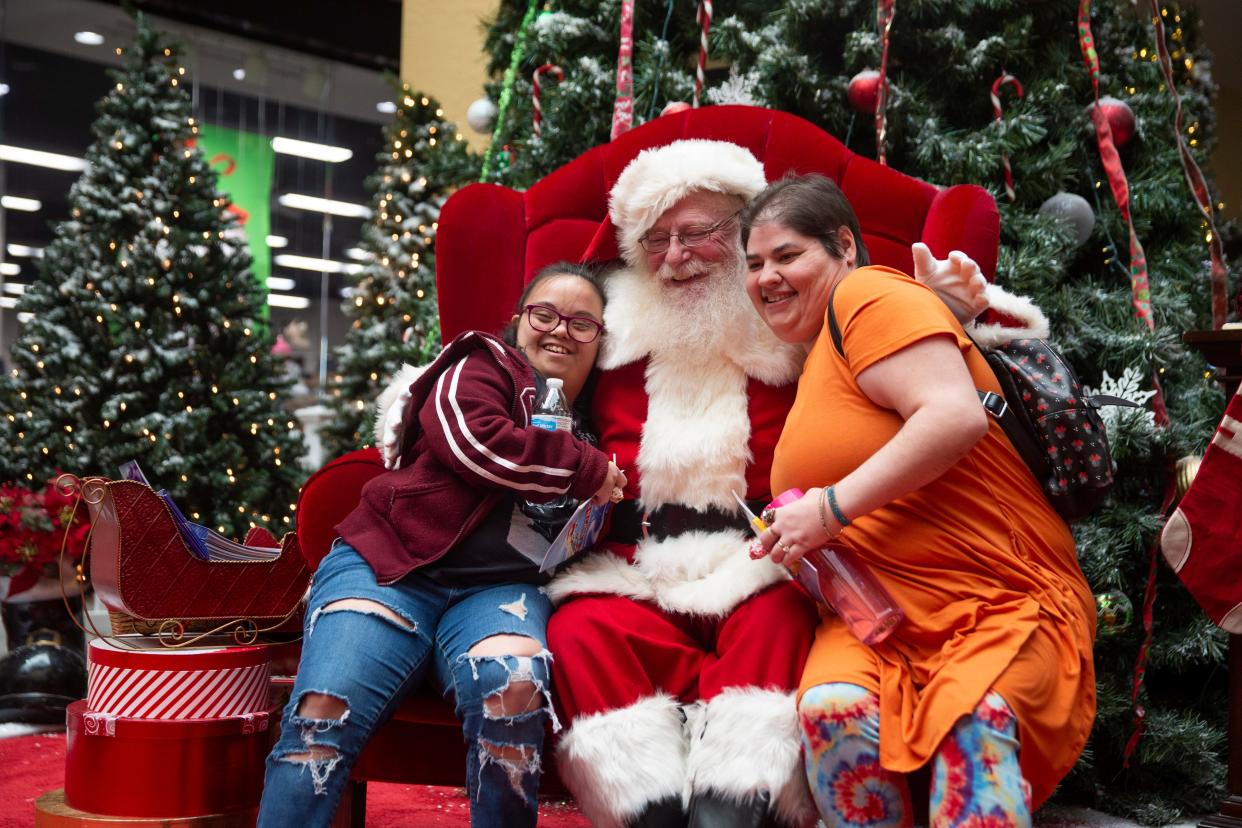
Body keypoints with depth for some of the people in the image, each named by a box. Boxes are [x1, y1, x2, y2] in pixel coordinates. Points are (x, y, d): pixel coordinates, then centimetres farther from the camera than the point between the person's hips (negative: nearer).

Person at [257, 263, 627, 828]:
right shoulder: (483, 367, 12)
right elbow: (472, 440, -11)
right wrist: (586, 470, -4)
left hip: (500, 589, 3)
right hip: (391, 566, -2)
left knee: (514, 690, -33)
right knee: (324, 712, -27)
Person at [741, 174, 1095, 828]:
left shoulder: (867, 296, -6)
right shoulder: (814, 357, 23)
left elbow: (956, 416, -22)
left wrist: (833, 506, -19)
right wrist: (792, 528, 9)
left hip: (996, 600, -6)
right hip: (873, 609, 6)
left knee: (974, 721, -36)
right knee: (833, 707, -27)